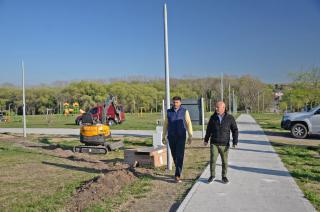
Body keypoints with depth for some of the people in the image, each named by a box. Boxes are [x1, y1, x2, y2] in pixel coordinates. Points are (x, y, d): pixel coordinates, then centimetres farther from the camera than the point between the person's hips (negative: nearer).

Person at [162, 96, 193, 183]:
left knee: (180, 156, -12)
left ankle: (177, 176, -13)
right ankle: (179, 171, 36)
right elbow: (165, 125, 8)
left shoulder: (185, 111, -4)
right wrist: (163, 136, 8)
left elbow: (188, 124, -5)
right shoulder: (169, 112, 3)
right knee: (174, 155, 12)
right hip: (171, 137, 3)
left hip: (181, 137, -3)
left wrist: (190, 136, -11)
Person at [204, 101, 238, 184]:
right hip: (214, 144, 1)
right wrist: (206, 140, 15)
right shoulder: (213, 117, -1)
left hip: (224, 144, -1)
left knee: (224, 161, 8)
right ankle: (212, 175, 16)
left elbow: (235, 130, -2)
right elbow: (209, 129, 11)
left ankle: (224, 176, 26)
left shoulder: (230, 118, -6)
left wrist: (235, 142, -10)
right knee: (212, 160, -4)